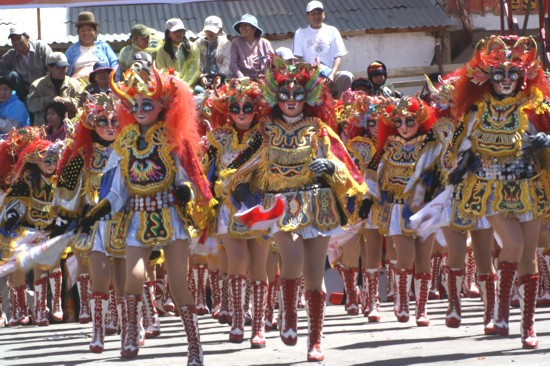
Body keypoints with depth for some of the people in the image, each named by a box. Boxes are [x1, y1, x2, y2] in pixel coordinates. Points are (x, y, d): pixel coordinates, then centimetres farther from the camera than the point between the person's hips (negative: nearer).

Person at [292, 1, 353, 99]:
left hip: (329, 74, 1)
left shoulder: (332, 31, 15)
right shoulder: (301, 33, 14)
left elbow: (338, 57, 7)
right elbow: (297, 58, 6)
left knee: (347, 77, -31)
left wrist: (332, 74, -12)